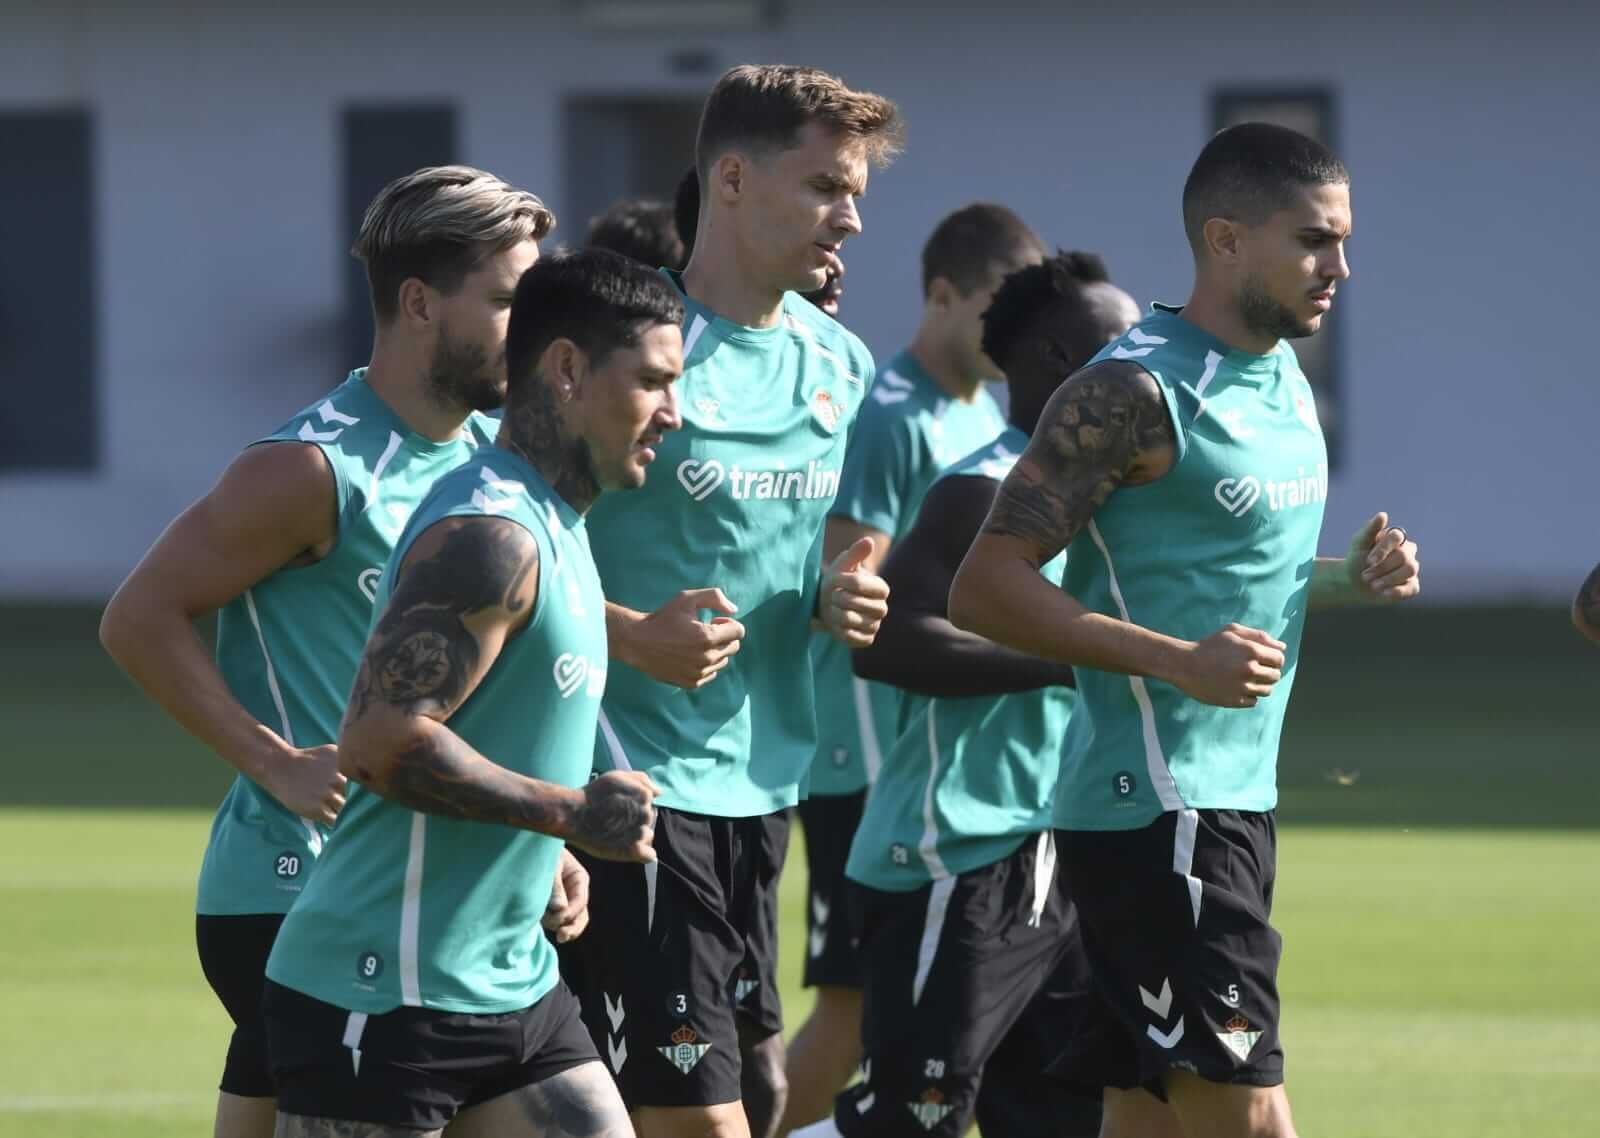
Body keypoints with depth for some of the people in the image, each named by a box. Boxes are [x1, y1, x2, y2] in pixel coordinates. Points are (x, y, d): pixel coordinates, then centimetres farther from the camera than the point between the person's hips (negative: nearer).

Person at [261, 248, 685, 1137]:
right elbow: (381, 739, -26)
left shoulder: (556, 528, 15)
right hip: (384, 996, -10)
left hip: (512, 987, 10)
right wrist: (574, 813, -20)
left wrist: (546, 859, 14)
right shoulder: (491, 534, -17)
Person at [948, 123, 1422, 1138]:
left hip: (1240, 803, 9)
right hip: (1152, 814, -9)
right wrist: (1177, 661, -24)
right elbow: (987, 588, -18)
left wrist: (1348, 579, 7)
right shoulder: (1135, 394, -14)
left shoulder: (1286, 381, 14)